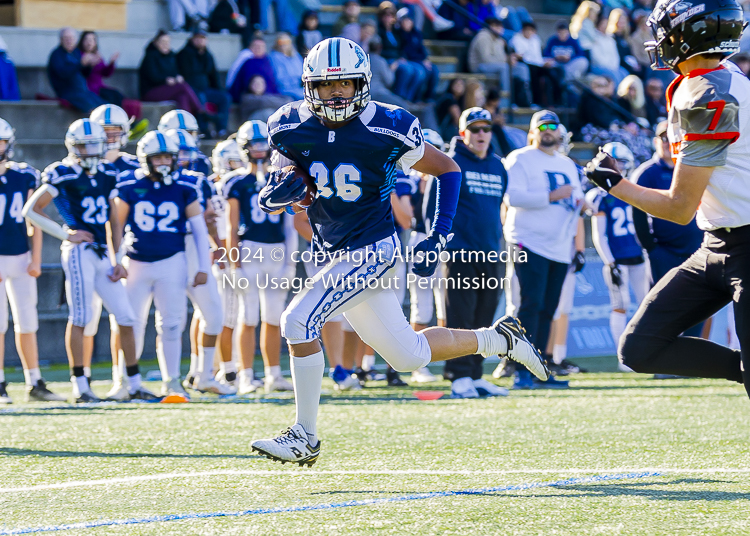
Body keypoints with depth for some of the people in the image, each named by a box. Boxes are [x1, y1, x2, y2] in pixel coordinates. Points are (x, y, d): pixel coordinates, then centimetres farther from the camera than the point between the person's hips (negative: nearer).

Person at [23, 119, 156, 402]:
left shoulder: (107, 175, 13)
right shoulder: (63, 176, -6)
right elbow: (31, 210, -5)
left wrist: (117, 259, 13)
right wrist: (66, 234, -7)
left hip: (103, 254, 6)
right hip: (80, 251, -6)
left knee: (126, 317, 4)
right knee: (80, 317, -5)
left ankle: (134, 384, 11)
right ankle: (80, 386, 0)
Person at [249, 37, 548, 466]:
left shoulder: (386, 129, -15)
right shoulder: (292, 129, -3)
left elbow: (448, 170, -2)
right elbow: (272, 201, 7)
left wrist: (439, 237, -9)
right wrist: (281, 192, -19)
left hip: (372, 249, -6)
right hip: (337, 254, 6)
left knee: (299, 322, -20)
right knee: (407, 356, 12)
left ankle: (305, 437, -9)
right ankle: (499, 339, 34)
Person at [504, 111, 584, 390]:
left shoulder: (567, 165, 21)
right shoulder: (520, 159, -3)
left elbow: (576, 197, 29)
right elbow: (513, 196, -15)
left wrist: (577, 201, 4)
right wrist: (552, 197, -19)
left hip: (559, 248, 7)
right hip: (529, 243, -7)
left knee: (547, 311, 7)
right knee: (529, 306, -14)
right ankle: (521, 372, -16)